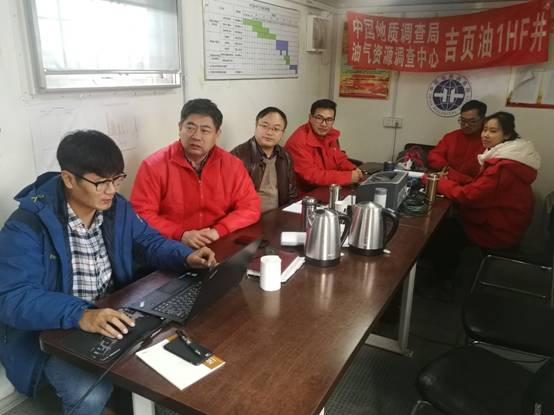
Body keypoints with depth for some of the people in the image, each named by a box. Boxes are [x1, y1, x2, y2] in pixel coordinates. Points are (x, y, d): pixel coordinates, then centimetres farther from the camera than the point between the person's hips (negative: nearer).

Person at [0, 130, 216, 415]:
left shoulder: (116, 207, -3)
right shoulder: (27, 226, -22)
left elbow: (149, 241, 8)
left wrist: (186, 257, -13)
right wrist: (79, 315, -44)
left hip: (112, 318, 6)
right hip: (50, 332, -5)